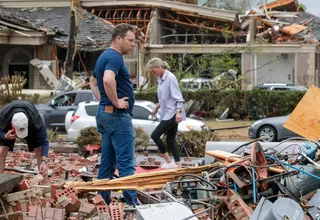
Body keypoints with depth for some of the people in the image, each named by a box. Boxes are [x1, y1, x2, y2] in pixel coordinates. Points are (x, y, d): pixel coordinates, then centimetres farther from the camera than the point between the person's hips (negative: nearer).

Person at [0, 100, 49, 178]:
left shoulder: (35, 119, -42)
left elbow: (43, 141, -36)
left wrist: (44, 162, -48)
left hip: (31, 127, 0)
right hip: (8, 129, 0)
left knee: (39, 151, -11)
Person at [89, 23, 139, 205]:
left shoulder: (104, 57, 17)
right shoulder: (115, 57, -14)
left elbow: (93, 83, 30)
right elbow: (108, 80, -33)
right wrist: (116, 102, -20)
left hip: (105, 113, 10)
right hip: (118, 115, -10)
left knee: (107, 162, 11)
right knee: (126, 162, -8)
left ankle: (103, 201, 14)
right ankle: (132, 203, -7)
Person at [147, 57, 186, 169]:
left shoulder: (170, 78, -14)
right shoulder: (160, 79, 11)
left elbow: (178, 97, -18)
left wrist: (178, 112, -28)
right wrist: (156, 108, 32)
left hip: (172, 114, -9)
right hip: (166, 114, 9)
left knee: (155, 135, -11)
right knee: (170, 141, 8)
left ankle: (168, 161, -5)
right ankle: (178, 164, 10)